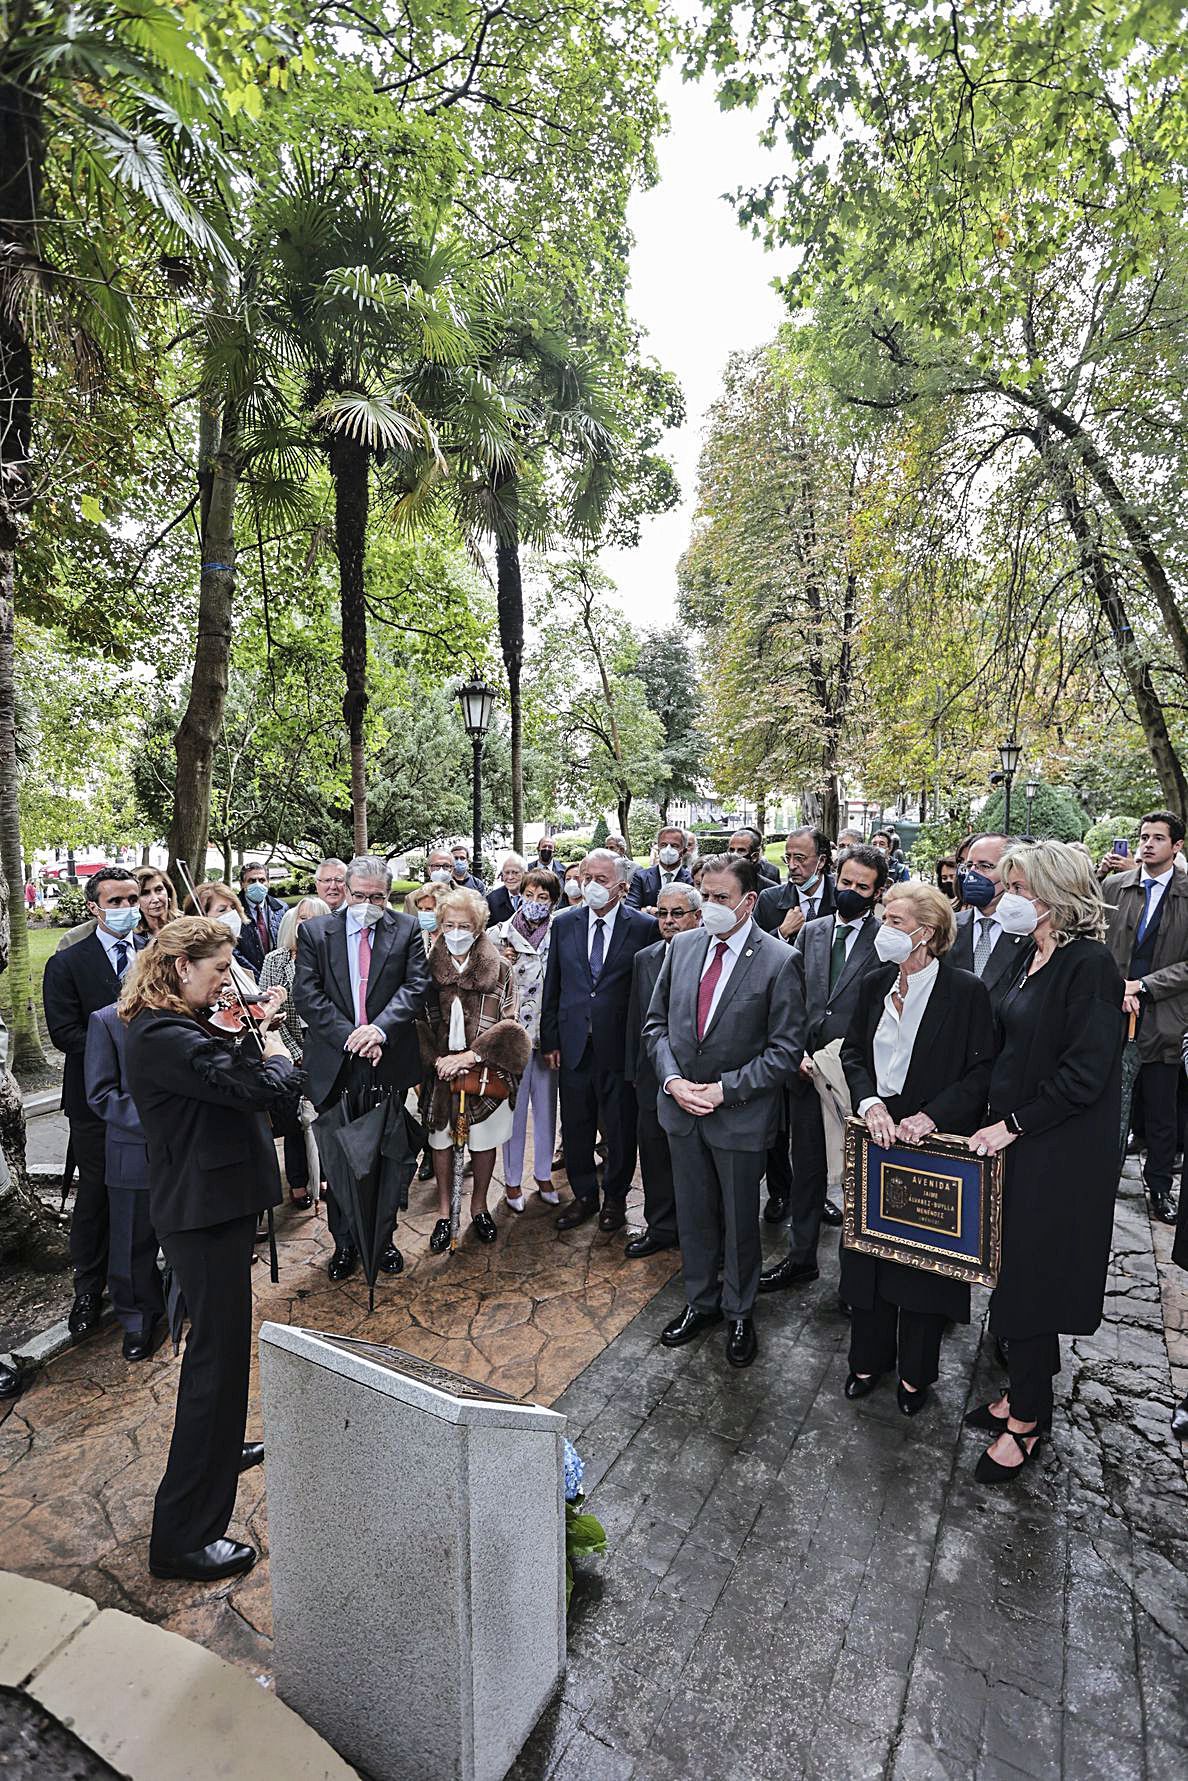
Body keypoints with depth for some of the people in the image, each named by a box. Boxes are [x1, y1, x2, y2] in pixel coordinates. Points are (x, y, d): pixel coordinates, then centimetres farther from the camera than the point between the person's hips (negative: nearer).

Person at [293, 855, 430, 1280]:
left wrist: (380, 1028, -21)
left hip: (389, 1064, 0)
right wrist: (348, 1036, -16)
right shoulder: (314, 932, 1)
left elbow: (416, 986, -7)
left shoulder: (407, 930, 1)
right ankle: (344, 1243, 29)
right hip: (335, 1067, 0)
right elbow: (306, 994, -6)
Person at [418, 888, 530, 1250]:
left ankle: (479, 1206, 34)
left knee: (484, 1141, 12)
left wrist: (471, 1055, -17)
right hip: (440, 1071, 1)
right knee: (441, 1140, 11)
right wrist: (436, 1060, -14)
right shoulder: (428, 968, -1)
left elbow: (508, 1024, -7)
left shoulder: (500, 969, -4)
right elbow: (418, 1023, 0)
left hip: (486, 1071, -1)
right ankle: (444, 1212, 29)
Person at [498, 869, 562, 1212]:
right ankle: (512, 1180, 23)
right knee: (515, 1106, 7)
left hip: (549, 1033, 1)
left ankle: (544, 1176, 29)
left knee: (546, 1106, 12)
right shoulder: (504, 934, -2)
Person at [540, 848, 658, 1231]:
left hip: (619, 1045, -3)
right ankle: (584, 1195, 35)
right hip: (573, 1044, 3)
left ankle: (615, 1197, 33)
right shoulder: (564, 924, 3)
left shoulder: (644, 927, -7)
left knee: (620, 1128, 11)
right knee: (575, 1127, 14)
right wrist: (549, 1039, 4)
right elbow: (552, 986, 6)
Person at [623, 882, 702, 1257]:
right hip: (653, 1078, 5)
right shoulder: (644, 959, 7)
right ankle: (661, 1227, 33)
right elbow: (635, 1019, 11)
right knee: (654, 1153, 14)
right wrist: (634, 1071, 11)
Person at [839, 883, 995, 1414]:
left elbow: (982, 1072, -12)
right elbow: (853, 1052, 5)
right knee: (868, 1247, 15)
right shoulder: (874, 984, 0)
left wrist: (930, 1115, -21)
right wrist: (869, 1102, -11)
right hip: (877, 1137, 4)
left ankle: (915, 1372, 33)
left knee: (925, 1257, 11)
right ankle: (870, 1357, 36)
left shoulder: (967, 991, -13)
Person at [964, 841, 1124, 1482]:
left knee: (1032, 1280, 6)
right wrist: (999, 1120, 6)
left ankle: (1026, 1421, 25)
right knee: (1018, 1272, 17)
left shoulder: (1088, 965, -18)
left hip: (1059, 1156, -7)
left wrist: (1013, 1124, -16)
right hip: (1018, 1143, 8)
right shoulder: (1037, 959, 8)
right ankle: (1024, 1390, 35)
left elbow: (1084, 1074, -21)